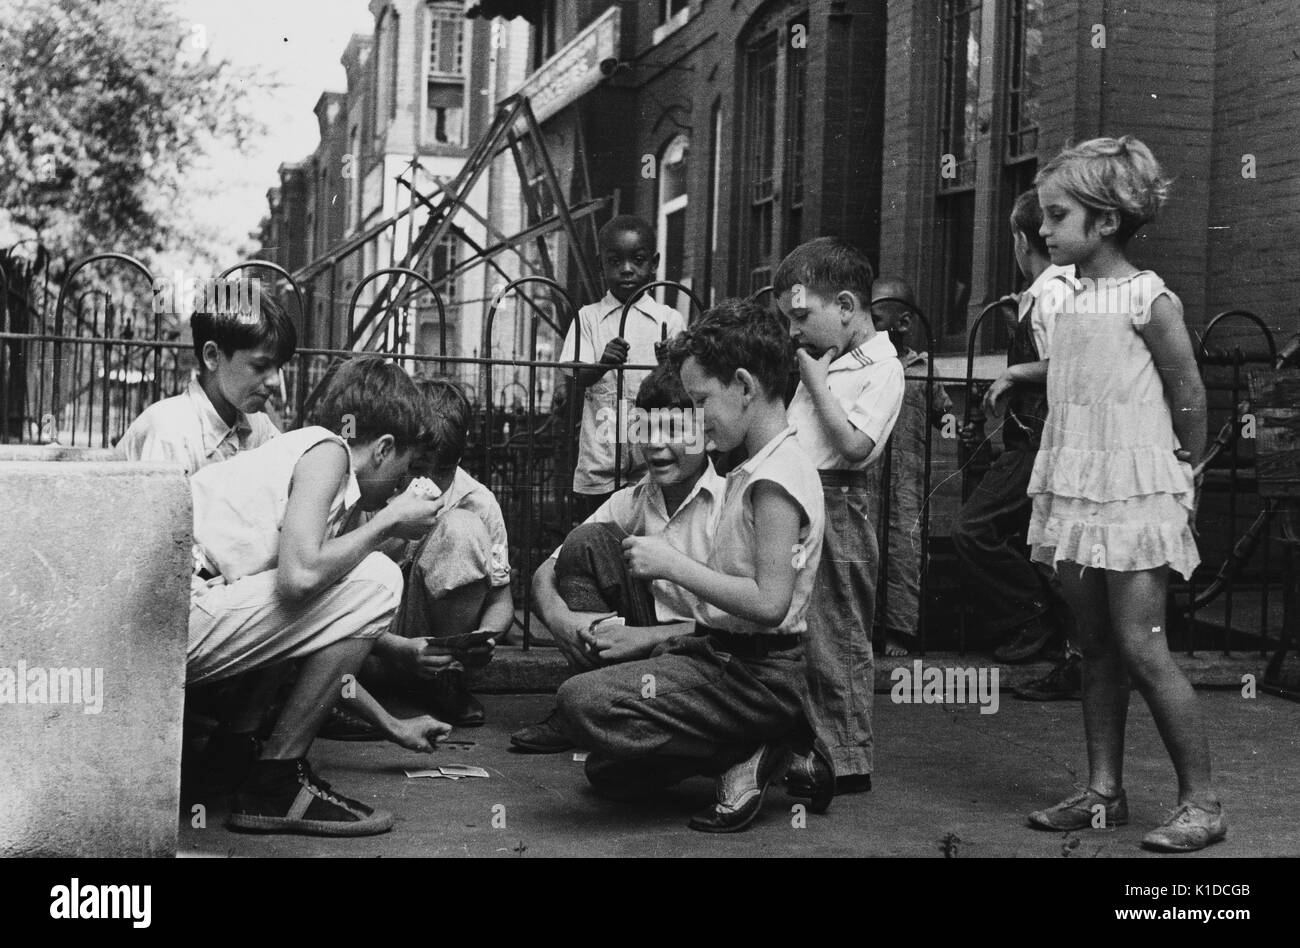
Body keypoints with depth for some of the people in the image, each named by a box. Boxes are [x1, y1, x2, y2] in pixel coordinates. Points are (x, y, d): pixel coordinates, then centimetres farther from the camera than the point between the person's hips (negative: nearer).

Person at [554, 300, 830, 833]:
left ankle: (749, 756, -10)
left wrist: (672, 564, -19)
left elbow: (769, 603, -26)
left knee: (582, 702, -25)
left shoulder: (775, 478, -18)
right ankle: (774, 750, 10)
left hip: (757, 676, -10)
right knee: (608, 774, 15)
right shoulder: (757, 469, 15)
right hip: (726, 656, 10)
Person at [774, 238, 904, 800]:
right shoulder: (823, 361, 16)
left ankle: (847, 759, 5)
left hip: (837, 506, -9)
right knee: (802, 633, 12)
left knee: (836, 636, -3)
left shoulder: (882, 369, -10)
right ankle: (808, 748, 21)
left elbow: (853, 444, -20)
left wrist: (815, 381, -14)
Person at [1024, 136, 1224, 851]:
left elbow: (1189, 395, -6)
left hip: (1133, 489, -7)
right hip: (1073, 489, 7)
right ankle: (1103, 792, 18)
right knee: (1096, 648, 10)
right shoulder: (1072, 298, 11)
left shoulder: (1148, 299, -11)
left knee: (1140, 646, -8)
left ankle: (1202, 803, 0)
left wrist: (1183, 465, 2)